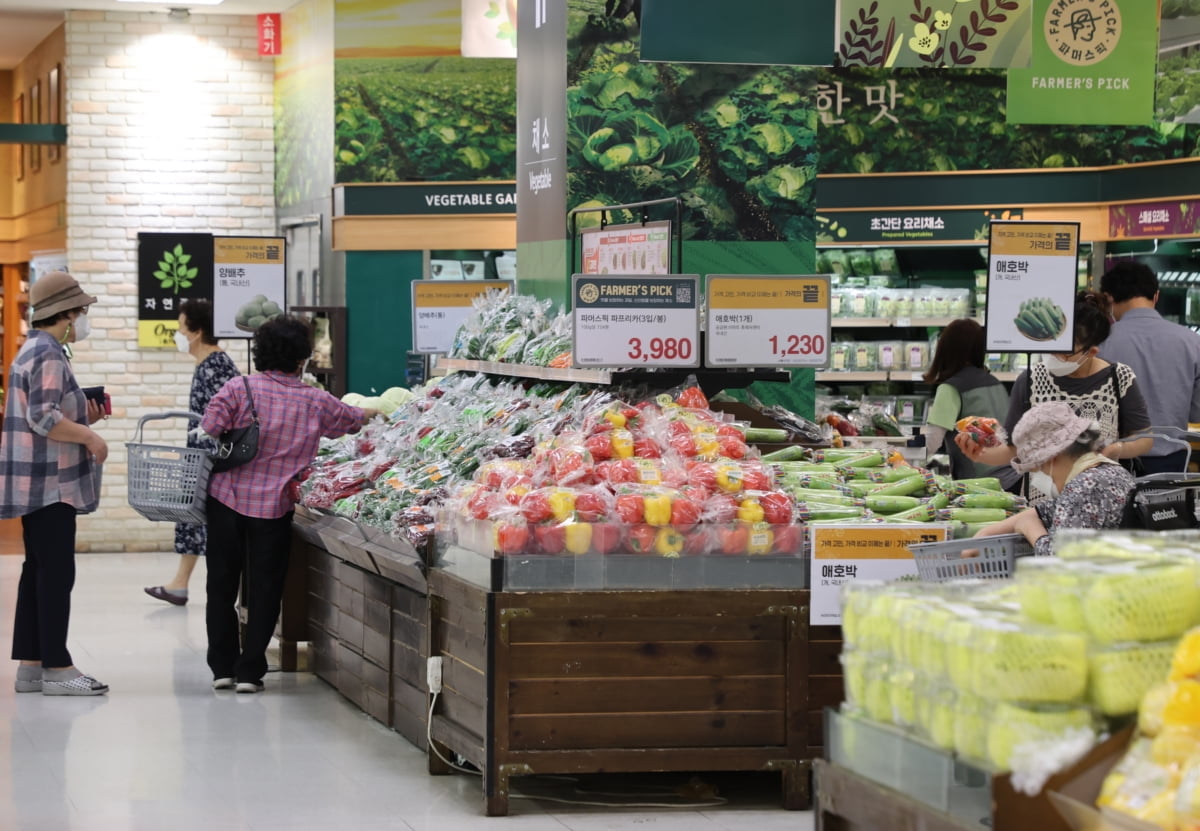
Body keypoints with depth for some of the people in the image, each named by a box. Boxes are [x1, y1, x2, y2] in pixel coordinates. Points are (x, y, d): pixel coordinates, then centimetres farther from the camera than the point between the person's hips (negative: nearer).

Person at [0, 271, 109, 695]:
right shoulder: (49, 356, -16)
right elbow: (43, 419, -23)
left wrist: (83, 416, 14)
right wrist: (90, 436, -15)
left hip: (39, 483, 11)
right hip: (50, 483, -11)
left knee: (38, 572, 11)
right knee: (56, 573, -7)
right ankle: (56, 667, -5)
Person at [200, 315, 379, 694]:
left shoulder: (239, 388, -4)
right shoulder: (316, 402, 2)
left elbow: (209, 432, -14)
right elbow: (353, 419, 21)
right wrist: (375, 413, 43)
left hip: (227, 496, 0)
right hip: (274, 506, 0)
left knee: (222, 584, 11)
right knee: (264, 588, 8)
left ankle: (223, 667, 16)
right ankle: (250, 670, 7)